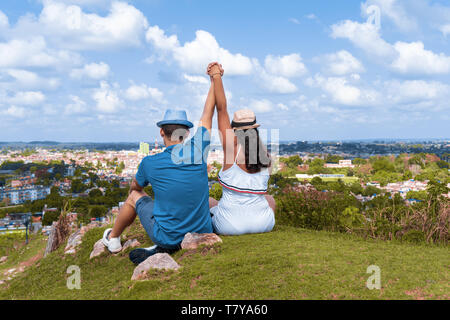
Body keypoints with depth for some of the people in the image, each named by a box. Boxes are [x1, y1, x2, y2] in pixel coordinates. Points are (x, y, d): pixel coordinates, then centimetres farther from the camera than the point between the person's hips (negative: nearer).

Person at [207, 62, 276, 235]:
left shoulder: (233, 145, -13)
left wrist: (216, 75, 0)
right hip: (263, 224, 2)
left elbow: (222, 108, -11)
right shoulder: (266, 157, -1)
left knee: (208, 201, 30)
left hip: (229, 226, -2)